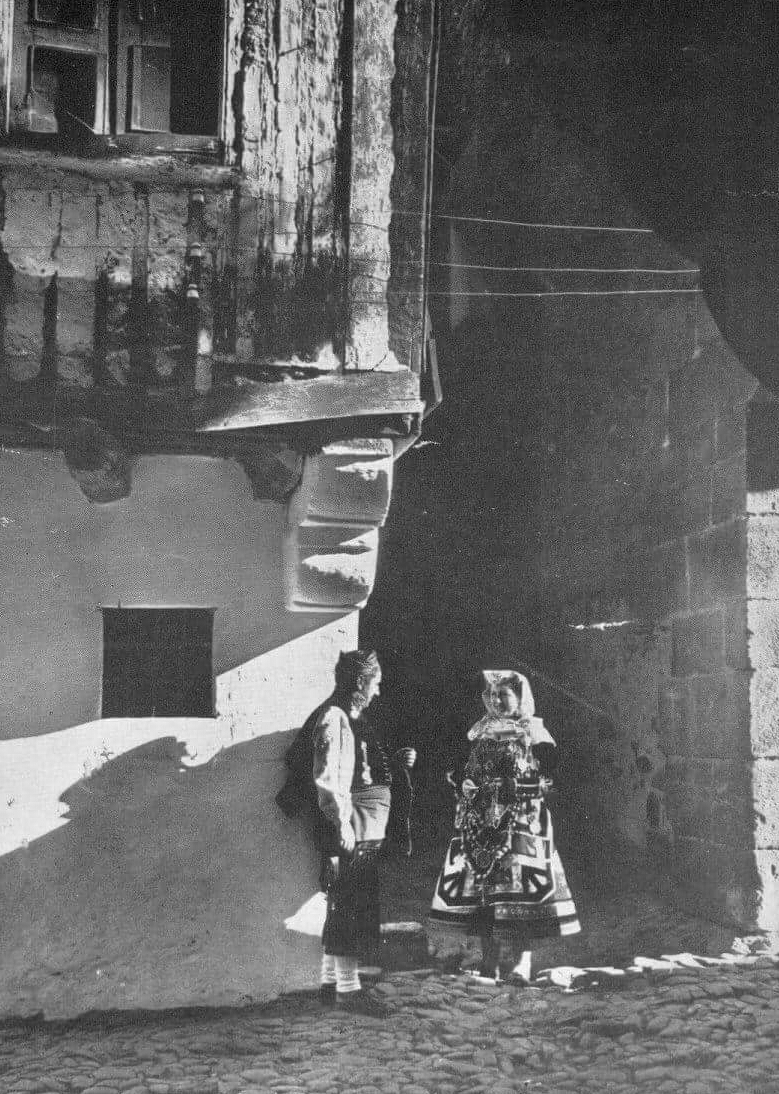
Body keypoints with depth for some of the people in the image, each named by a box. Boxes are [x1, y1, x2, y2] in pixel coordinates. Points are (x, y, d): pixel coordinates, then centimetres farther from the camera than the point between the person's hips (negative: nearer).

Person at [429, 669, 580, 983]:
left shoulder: (534, 733, 2)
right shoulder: (482, 734, 16)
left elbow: (547, 779, -4)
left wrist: (517, 786, -16)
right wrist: (463, 786, 1)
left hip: (521, 820, -5)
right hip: (481, 822, 5)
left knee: (516, 887, -10)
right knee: (481, 885, 2)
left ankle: (517, 966, -6)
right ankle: (489, 965, 10)